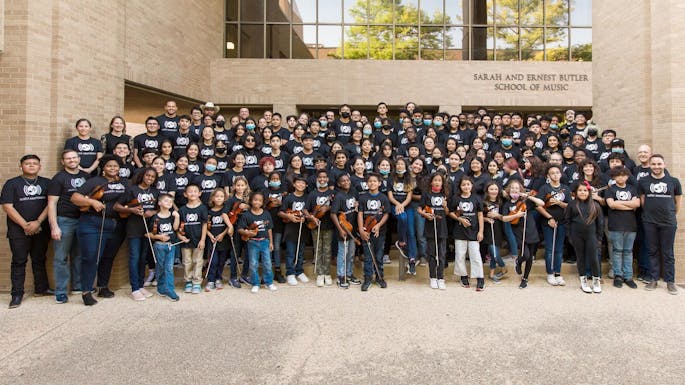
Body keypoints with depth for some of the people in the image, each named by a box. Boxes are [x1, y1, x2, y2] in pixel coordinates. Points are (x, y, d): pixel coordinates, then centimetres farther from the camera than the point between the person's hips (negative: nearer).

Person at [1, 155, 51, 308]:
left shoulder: (47, 183, 8)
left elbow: (50, 204, 0)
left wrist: (38, 222, -12)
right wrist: (25, 225, -12)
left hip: (41, 229, 2)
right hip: (19, 230, -2)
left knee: (39, 260, 12)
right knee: (19, 261, 2)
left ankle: (41, 288, 23)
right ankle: (17, 294, 9)